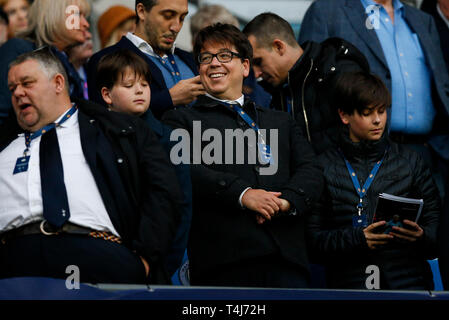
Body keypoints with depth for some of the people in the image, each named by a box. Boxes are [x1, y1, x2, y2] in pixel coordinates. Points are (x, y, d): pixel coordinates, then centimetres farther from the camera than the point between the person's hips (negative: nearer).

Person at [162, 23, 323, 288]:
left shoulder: (281, 122, 27)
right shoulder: (181, 120, 15)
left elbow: (310, 172, 14)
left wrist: (287, 200, -9)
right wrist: (242, 194, -16)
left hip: (286, 257, 3)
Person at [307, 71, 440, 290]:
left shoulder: (410, 161, 15)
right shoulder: (324, 167, 9)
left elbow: (437, 227, 13)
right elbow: (312, 241, 5)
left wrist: (421, 237, -9)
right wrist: (357, 239, -11)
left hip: (408, 282, 1)